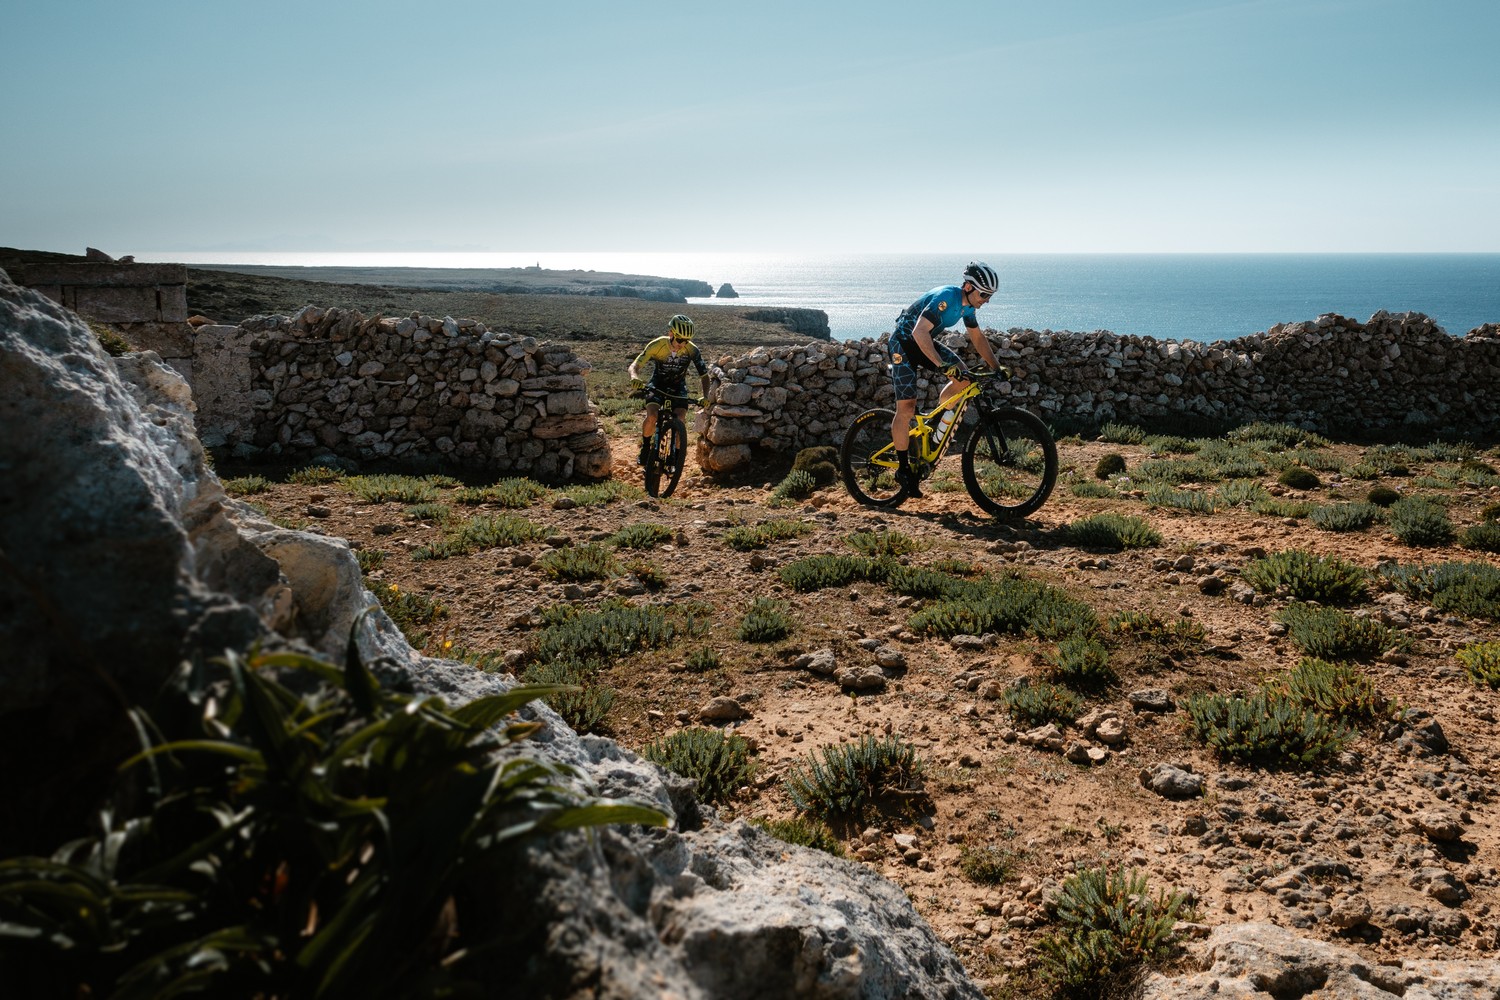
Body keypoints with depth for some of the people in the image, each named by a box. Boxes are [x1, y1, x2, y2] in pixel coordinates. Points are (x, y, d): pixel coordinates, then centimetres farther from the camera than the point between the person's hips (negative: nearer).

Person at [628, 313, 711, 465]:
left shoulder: (692, 350, -21)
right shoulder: (657, 345, -24)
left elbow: (704, 375, -15)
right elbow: (635, 365, -22)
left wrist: (704, 396, -33)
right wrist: (635, 377, -46)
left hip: (678, 387, 1)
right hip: (657, 385, -1)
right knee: (652, 417, -27)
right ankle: (645, 447, 1)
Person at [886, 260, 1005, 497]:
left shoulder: (967, 304, -1)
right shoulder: (946, 297, -29)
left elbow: (977, 338, 13)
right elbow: (919, 332, -40)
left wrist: (996, 368, 8)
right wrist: (942, 365, -48)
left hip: (924, 343, 8)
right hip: (904, 342, -8)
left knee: (963, 378, -10)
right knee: (906, 407, -12)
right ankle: (903, 469, -3)